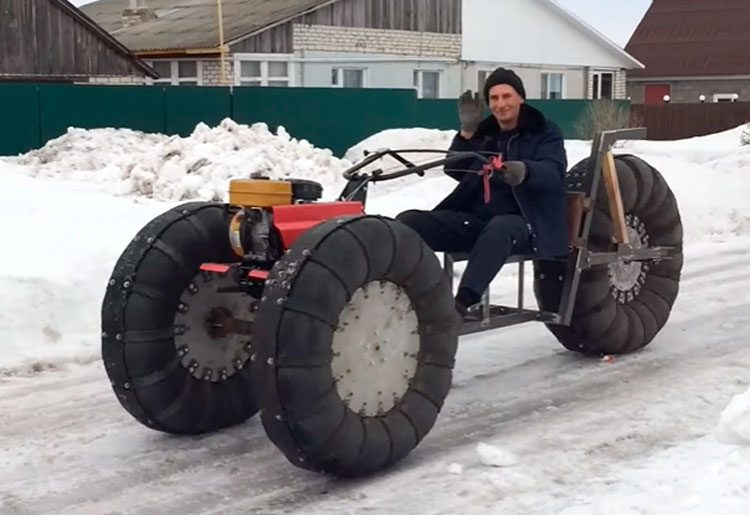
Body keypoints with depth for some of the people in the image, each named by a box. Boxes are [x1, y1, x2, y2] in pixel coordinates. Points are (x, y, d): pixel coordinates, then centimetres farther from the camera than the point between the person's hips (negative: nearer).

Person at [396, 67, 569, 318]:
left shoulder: (545, 132, 7)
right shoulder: (485, 132, 21)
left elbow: (554, 171, -14)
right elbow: (455, 171, 11)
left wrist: (525, 171, -38)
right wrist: (467, 131, -4)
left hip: (522, 221, -5)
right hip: (474, 218, 5)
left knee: (499, 228, -42)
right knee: (407, 221, -17)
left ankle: (462, 302, -52)